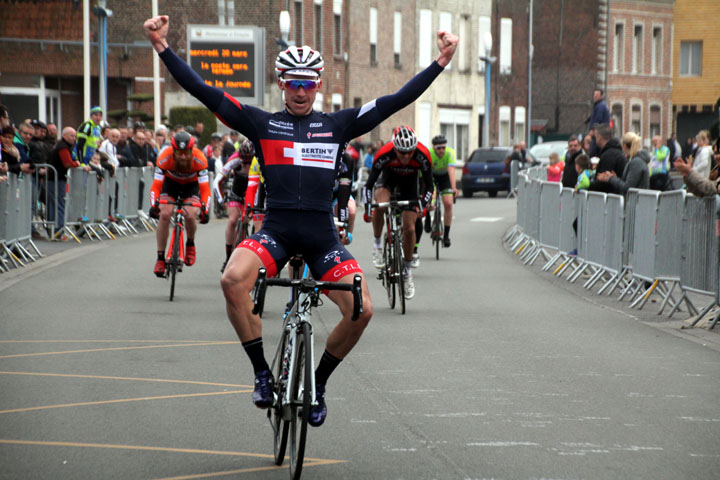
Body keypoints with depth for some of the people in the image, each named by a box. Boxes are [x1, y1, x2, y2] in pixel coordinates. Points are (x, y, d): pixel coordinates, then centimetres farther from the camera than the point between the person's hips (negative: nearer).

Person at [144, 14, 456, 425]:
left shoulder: (337, 125, 10)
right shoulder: (262, 124, 8)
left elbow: (398, 100, 7)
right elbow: (204, 91, 2)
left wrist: (441, 62, 0)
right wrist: (164, 48, -6)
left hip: (322, 233, 1)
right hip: (276, 229, -1)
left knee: (361, 310, -16)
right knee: (234, 280, -30)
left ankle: (317, 383, 9)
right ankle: (263, 373, -13)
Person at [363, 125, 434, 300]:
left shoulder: (422, 155, -34)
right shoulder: (384, 154, -36)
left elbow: (429, 186, -22)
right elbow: (369, 184, -27)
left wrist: (422, 203, -36)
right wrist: (367, 206, -37)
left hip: (409, 182, 1)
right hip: (388, 177, -1)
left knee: (409, 228, -6)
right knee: (380, 206, -34)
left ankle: (407, 271, 12)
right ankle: (377, 244, -10)